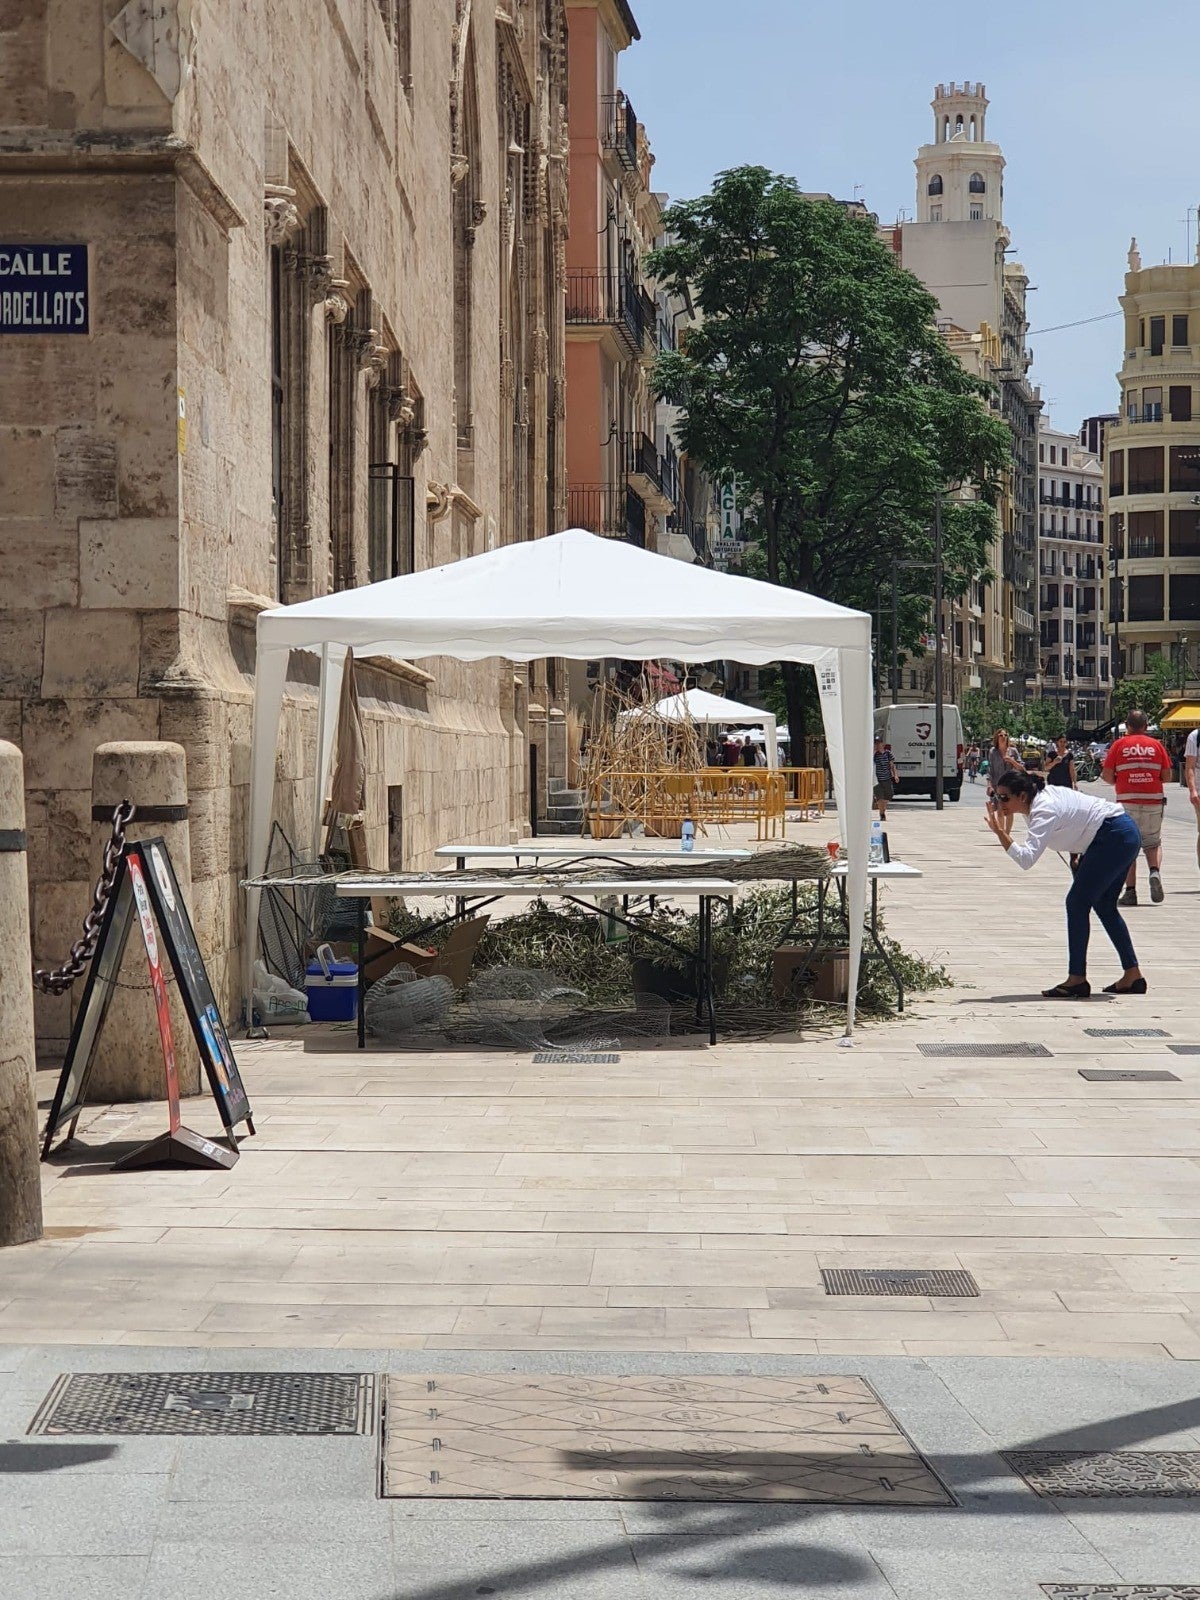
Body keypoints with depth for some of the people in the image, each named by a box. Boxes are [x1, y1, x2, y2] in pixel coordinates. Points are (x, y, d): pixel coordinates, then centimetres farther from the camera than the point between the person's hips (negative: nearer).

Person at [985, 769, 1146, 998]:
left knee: (1077, 902, -10)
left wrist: (1000, 832, -35)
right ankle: (1132, 976, 23)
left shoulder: (1044, 810, -24)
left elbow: (1026, 858, -37)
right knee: (1104, 906, 17)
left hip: (1115, 837, -11)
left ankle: (1077, 979, -9)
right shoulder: (1036, 801, 4)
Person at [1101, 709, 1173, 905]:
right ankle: (1155, 872, -11)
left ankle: (1130, 891, -1)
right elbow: (1167, 776, 4)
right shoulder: (1156, 745, 6)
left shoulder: (1119, 745, 2)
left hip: (1127, 802, -1)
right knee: (1153, 842, 17)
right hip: (1154, 802, 1)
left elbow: (1107, 775, -4)